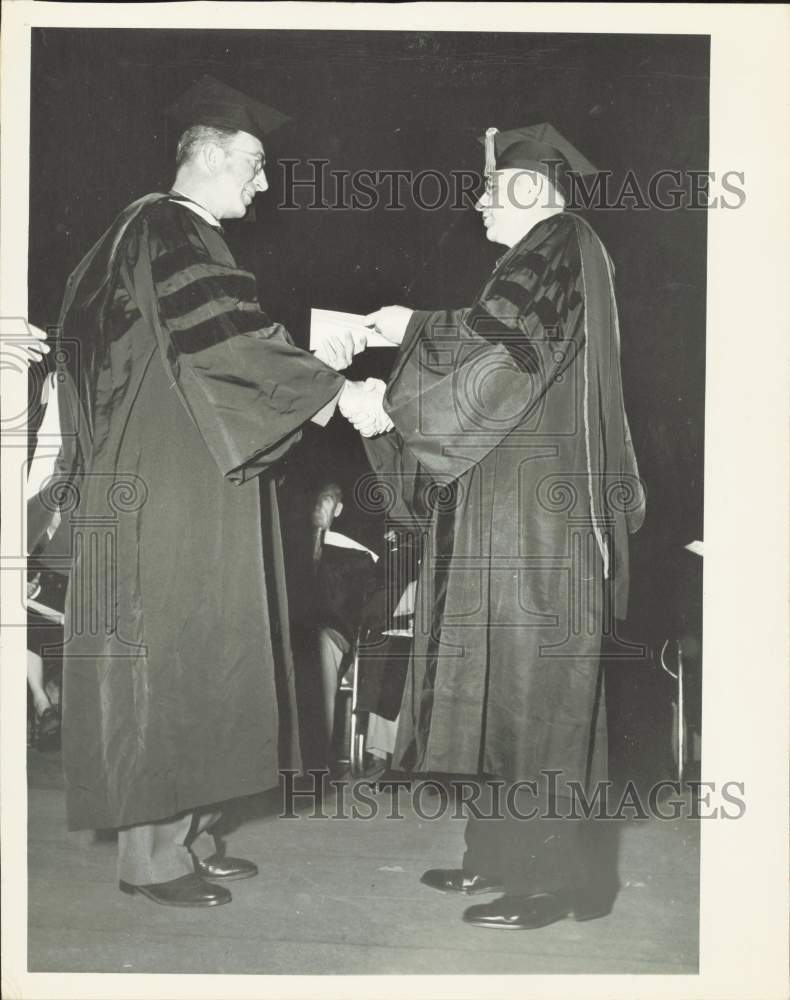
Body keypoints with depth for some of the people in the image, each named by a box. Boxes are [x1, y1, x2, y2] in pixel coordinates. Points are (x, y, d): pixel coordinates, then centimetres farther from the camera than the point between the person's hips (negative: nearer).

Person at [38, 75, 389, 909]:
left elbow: (232, 347, 16)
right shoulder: (160, 233, -12)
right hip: (162, 494, -10)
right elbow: (227, 345, -23)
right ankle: (148, 853, 7)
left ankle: (186, 832, 20)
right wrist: (338, 392, -21)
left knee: (201, 656, 11)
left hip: (203, 495, 10)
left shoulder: (197, 242, 18)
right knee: (162, 657, -4)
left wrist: (314, 361, 1)